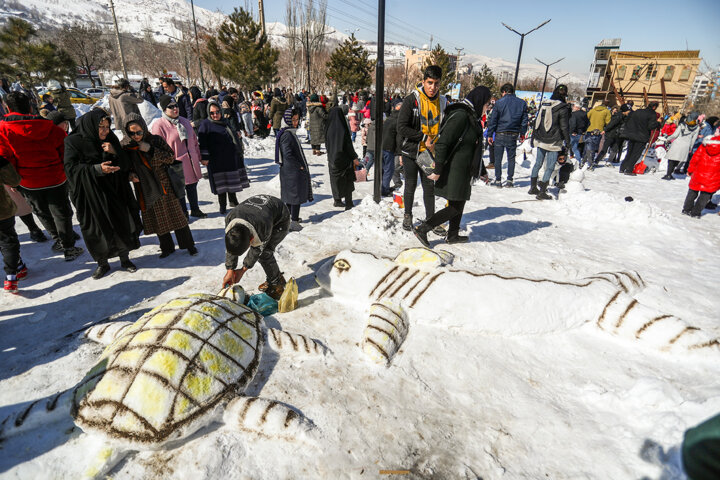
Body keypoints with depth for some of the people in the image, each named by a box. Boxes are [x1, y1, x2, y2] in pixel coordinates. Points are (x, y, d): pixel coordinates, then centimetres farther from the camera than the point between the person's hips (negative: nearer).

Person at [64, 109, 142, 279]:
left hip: (114, 192, 3)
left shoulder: (111, 140, 4)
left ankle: (124, 258, 25)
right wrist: (97, 169, -27)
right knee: (97, 229, 5)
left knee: (121, 224, 7)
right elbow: (71, 167, -13)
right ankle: (102, 263, 22)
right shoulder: (73, 142, -6)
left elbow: (125, 165, 2)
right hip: (91, 195, -3)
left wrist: (115, 152, -17)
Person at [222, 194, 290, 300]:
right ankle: (272, 279, 22)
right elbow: (230, 247, -16)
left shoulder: (264, 228, -44)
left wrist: (243, 269, -14)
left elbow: (257, 249, -24)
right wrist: (230, 270, -15)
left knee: (264, 253, -19)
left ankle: (277, 283, -2)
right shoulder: (230, 218, -29)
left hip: (280, 219, -6)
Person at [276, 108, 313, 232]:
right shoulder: (287, 135, -17)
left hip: (291, 170, 10)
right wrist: (299, 166, -16)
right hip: (293, 171, -10)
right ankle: (294, 223, -4)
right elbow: (287, 154, -23)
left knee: (290, 195, 17)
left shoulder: (291, 133, 15)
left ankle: (291, 217, 29)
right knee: (296, 195, -7)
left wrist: (302, 165, 15)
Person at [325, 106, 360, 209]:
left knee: (335, 179, 16)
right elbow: (348, 145, -13)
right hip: (344, 158, -4)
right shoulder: (343, 129, -16)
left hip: (333, 158, 4)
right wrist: (354, 158, -4)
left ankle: (337, 200, 21)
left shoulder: (329, 129, -2)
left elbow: (327, 144, 7)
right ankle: (348, 203, 6)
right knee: (347, 181, 5)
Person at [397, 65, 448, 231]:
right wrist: (423, 137, -18)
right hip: (411, 151, -3)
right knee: (410, 186, 10)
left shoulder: (442, 102, 3)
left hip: (430, 153, 3)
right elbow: (402, 128, -16)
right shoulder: (411, 100, -11)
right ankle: (408, 215, 29)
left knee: (430, 187, 6)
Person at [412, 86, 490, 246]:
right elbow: (442, 144, -22)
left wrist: (482, 171, 28)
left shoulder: (472, 117, 15)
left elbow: (474, 149, 24)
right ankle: (421, 229, -1)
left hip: (463, 171, 10)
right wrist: (438, 170, -23)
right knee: (455, 207, -6)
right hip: (453, 171, -10)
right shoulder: (459, 116, -17)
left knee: (459, 204, 15)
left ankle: (453, 235, 30)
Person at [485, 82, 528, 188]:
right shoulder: (522, 103, 6)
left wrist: (490, 134, 0)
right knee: (511, 158, 12)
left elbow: (492, 120, -5)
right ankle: (509, 180, 14)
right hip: (513, 135, 3)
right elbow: (524, 121, 11)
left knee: (498, 158, 5)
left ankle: (498, 180, 5)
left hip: (500, 134, -3)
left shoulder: (499, 102, -4)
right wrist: (522, 133, 22)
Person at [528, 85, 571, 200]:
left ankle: (533, 188, 22)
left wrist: (534, 136, 22)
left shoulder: (543, 104, 7)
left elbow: (537, 121, 13)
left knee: (538, 163, 16)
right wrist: (567, 141, 2)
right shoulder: (563, 108, -10)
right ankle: (542, 192, -1)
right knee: (550, 167, -1)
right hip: (553, 142, -6)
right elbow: (564, 127, -8)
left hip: (540, 140, 6)